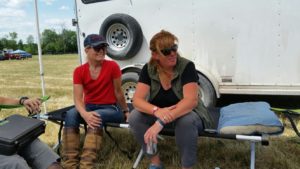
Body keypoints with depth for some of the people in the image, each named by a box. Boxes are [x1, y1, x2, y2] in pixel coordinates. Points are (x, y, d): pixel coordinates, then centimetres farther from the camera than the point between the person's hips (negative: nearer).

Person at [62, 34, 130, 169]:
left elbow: (118, 92, -2)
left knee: (97, 118, -36)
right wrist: (85, 114, -32)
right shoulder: (79, 71, -4)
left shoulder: (112, 66, -11)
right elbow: (78, 98, -12)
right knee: (70, 114, -29)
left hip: (110, 108, -2)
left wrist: (125, 111, 7)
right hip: (89, 107, 3)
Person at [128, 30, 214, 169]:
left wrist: (161, 122, -44)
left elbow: (191, 100, -33)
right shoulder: (148, 69, -12)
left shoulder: (187, 66, -21)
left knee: (187, 121, -37)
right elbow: (137, 100, -18)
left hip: (186, 113, -3)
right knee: (135, 117, -23)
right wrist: (157, 111, -41)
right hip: (158, 114, 4)